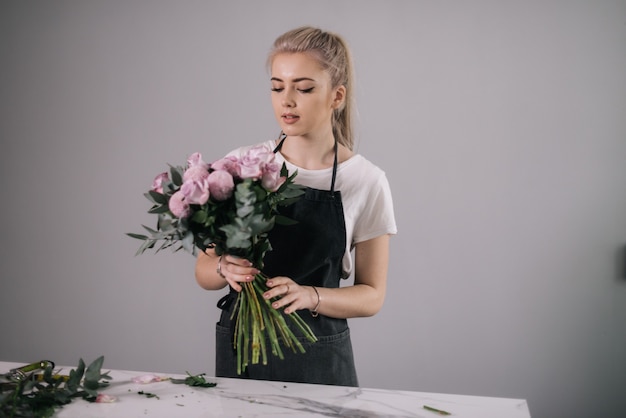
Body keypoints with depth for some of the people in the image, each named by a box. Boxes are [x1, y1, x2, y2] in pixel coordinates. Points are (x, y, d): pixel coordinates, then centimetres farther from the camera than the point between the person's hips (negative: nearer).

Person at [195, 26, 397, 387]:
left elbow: (372, 295, -4)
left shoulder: (367, 181, -8)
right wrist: (226, 268, -20)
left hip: (318, 361, -1)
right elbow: (204, 270, 3)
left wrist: (310, 296, -22)